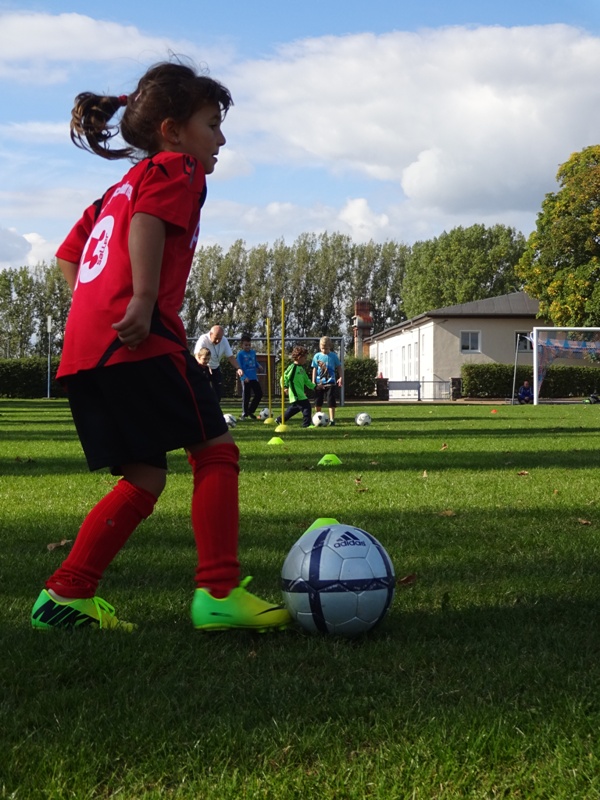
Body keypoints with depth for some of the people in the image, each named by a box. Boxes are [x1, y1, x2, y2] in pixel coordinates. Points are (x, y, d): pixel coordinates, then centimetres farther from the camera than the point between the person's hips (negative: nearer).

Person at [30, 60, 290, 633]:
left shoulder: (119, 187, 32)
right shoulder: (176, 168, 4)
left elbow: (68, 255, 29)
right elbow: (146, 220, -15)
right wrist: (143, 300, -23)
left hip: (82, 349, 9)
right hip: (139, 343, -9)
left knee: (144, 478, 12)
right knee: (215, 451, -5)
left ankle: (66, 595, 7)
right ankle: (218, 592, -10)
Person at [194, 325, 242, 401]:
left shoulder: (224, 341, -13)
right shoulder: (203, 340, -29)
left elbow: (230, 356, -8)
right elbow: (198, 357, -39)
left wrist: (237, 368, -26)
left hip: (216, 368, 5)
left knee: (219, 392, 5)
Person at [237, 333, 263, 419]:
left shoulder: (253, 352, 11)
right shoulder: (240, 354, -5)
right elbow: (239, 367, -9)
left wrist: (259, 366, -1)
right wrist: (244, 377, -19)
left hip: (254, 378, 6)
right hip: (246, 379, -6)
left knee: (259, 394, 4)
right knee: (246, 396, 0)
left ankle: (250, 411, 16)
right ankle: (244, 414, 12)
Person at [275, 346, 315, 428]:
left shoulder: (301, 369, 15)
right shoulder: (292, 367, -13)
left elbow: (306, 380, 23)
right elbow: (284, 377, -14)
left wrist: (314, 386, 20)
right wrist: (285, 386, -20)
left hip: (300, 393, 10)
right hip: (296, 394, -10)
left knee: (293, 408, 19)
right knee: (306, 406, -14)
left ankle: (280, 419, 32)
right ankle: (306, 424, -8)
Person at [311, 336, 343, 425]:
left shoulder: (333, 356, 1)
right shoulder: (317, 356, 4)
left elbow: (339, 368, 5)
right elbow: (314, 369, 6)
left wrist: (341, 377, -9)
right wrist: (313, 382, 1)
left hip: (330, 383, -2)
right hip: (319, 383, 2)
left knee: (331, 402, -5)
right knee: (318, 402, 7)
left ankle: (332, 419, -2)